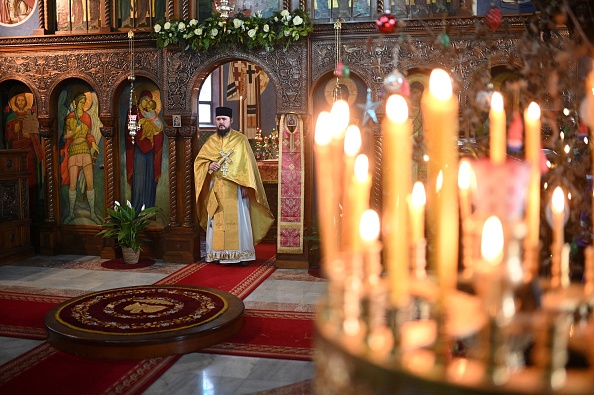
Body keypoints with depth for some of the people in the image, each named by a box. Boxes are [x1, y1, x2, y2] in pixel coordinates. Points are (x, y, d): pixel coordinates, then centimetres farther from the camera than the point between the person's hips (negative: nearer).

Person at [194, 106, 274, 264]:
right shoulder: (210, 142, 10)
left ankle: (242, 253, 7)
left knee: (239, 220, -1)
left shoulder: (241, 140, 0)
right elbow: (198, 162, 13)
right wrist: (209, 166, -9)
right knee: (218, 221, 4)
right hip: (216, 188, 3)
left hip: (236, 188, -3)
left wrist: (245, 186, -12)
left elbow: (247, 164, -4)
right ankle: (221, 254, 11)